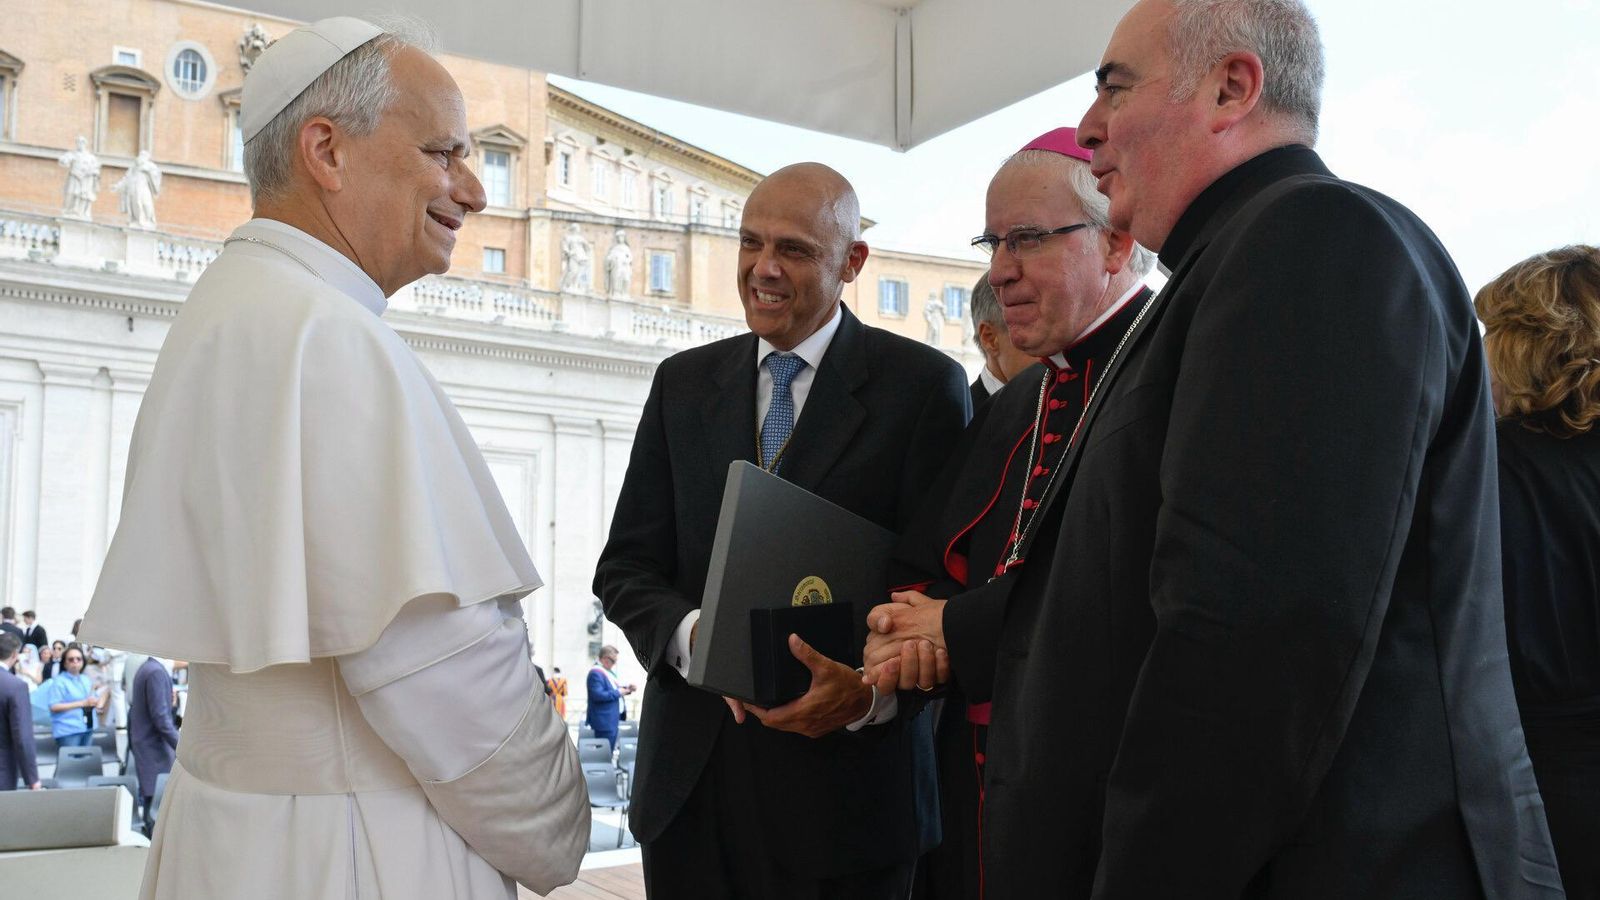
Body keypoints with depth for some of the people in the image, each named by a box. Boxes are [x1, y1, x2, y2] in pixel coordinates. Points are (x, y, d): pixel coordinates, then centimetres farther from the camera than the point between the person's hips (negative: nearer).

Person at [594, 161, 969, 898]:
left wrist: (872, 690, -23)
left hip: (844, 778, -3)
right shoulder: (683, 383, 10)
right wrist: (694, 636, -12)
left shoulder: (922, 385, -2)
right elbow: (625, 568, 8)